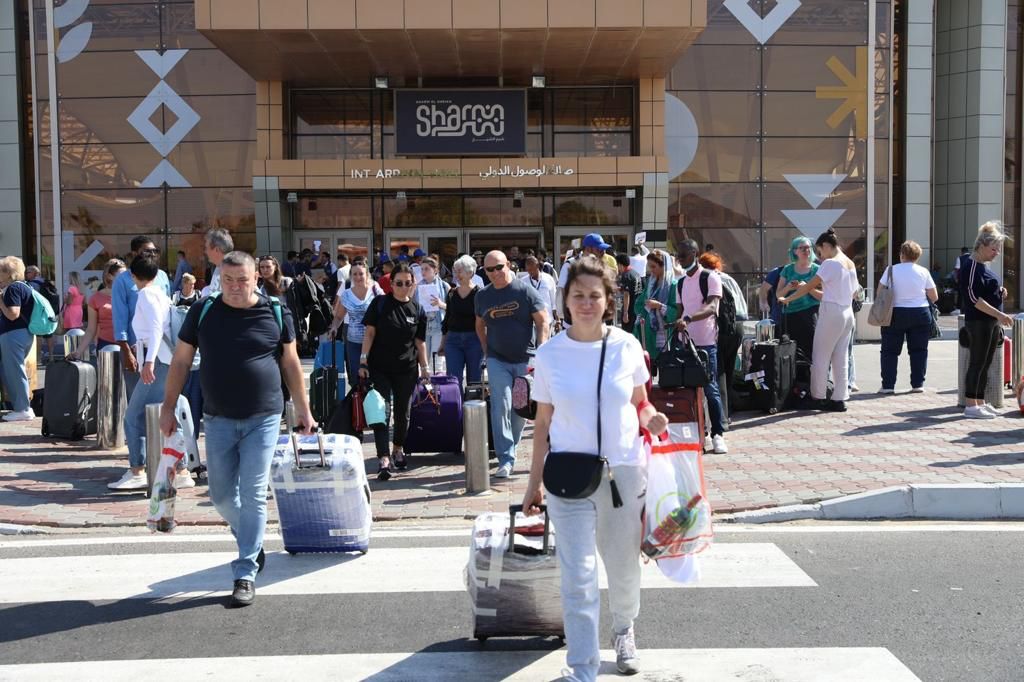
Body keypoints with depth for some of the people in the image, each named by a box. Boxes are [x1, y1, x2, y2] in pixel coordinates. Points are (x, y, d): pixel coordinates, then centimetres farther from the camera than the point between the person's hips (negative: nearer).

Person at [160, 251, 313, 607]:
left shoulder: (276, 313, -1)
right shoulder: (202, 313, 1)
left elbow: (291, 364, 7)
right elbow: (181, 361, 7)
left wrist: (303, 411, 7)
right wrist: (168, 407, 4)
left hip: (263, 419, -2)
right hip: (218, 418, 2)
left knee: (253, 495, -3)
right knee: (221, 494, 9)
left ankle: (246, 573, 4)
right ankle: (251, 541, 35)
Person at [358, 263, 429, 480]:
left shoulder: (417, 309, 4)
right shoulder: (380, 304, -3)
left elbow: (420, 341, 9)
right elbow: (369, 332, -4)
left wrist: (424, 367, 8)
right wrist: (363, 360, -10)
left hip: (406, 369, 3)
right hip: (380, 367, -3)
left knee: (403, 412, 13)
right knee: (383, 411, -11)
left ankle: (398, 449, 35)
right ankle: (383, 459, -16)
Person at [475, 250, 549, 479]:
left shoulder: (525, 291, -6)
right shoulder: (483, 296, 6)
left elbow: (542, 321, -6)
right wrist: (486, 351, 10)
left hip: (525, 359, -1)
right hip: (497, 360, 1)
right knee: (501, 407, -11)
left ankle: (510, 449, 29)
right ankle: (505, 459, -11)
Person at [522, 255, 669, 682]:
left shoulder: (627, 347, -2)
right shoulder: (550, 354, -3)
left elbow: (640, 403, 10)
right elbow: (542, 422, 4)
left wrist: (652, 419, -13)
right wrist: (534, 482, 5)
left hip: (625, 470, 1)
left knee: (624, 567, 16)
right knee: (578, 578, -4)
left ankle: (623, 631, 45)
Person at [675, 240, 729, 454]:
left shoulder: (710, 277, -6)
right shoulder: (680, 283, 15)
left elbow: (712, 308, -19)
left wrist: (688, 319, -34)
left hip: (706, 342, -6)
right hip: (686, 342, 6)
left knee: (710, 388, -5)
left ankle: (718, 434, 1)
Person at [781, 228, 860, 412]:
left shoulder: (830, 264, -12)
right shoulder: (851, 264, 12)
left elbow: (809, 286, -11)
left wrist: (788, 299, -3)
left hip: (831, 313, -8)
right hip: (848, 313, 8)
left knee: (820, 357, 1)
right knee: (841, 358, 8)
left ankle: (818, 396, 6)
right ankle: (839, 399, 9)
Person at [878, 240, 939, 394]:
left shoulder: (891, 270, -3)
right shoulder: (923, 272, 0)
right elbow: (934, 297, 3)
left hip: (895, 314, -1)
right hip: (920, 314, 1)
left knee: (890, 351, 6)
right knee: (918, 350, 10)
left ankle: (888, 385, 2)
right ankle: (918, 384, 7)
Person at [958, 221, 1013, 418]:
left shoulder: (981, 266, 16)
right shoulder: (971, 266, -13)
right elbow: (973, 298, -21)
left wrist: (999, 293, 8)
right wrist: (999, 315, -24)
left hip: (991, 323, 10)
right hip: (978, 322, -10)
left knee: (986, 363, 11)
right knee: (977, 362, -6)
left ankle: (980, 402, 17)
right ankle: (971, 406, -3)